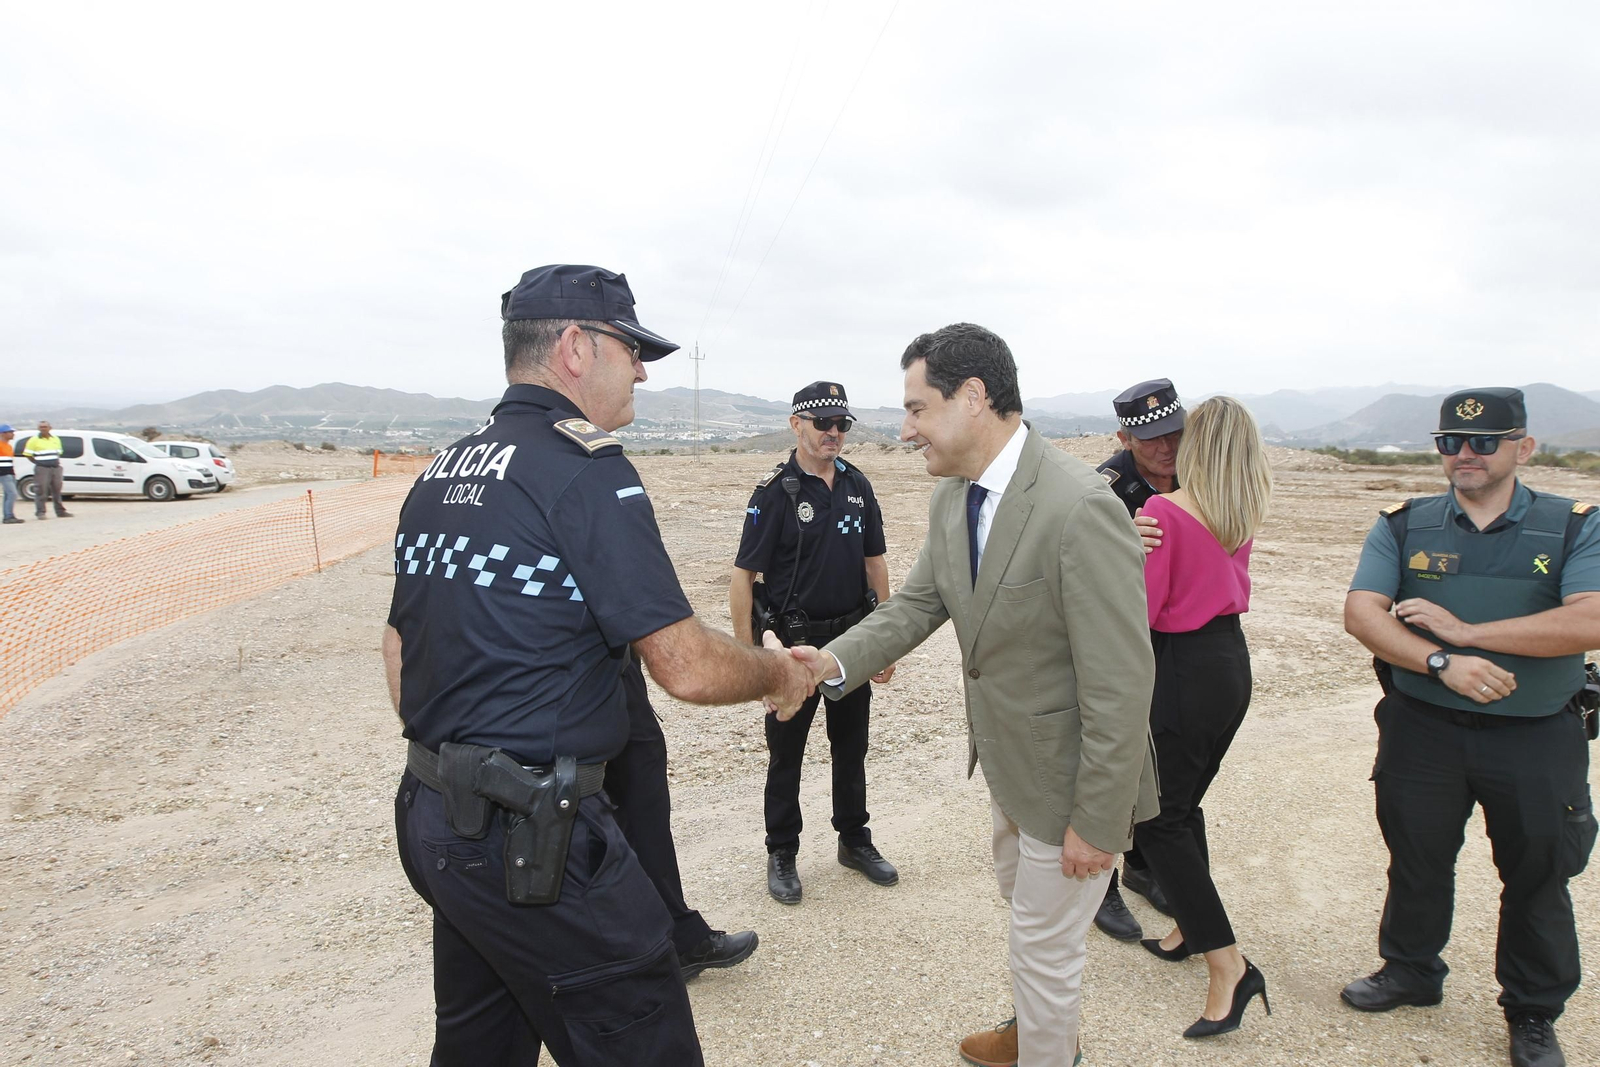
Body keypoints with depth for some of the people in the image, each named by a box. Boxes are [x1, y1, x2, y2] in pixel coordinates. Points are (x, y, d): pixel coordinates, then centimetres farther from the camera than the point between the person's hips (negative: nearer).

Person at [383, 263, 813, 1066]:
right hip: (534, 833, -9)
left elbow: (399, 645, 15)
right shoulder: (585, 466, -16)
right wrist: (777, 673, -1)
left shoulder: (439, 474, 10)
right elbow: (688, 668, -19)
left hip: (435, 820, 9)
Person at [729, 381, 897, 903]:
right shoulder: (776, 492, -12)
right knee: (786, 753, 9)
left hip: (853, 639, 5)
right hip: (796, 643, -5)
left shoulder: (856, 485, 4)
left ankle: (854, 840, 35)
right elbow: (743, 576, -13)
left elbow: (874, 562, 10)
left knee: (851, 746, 17)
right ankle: (782, 854, 25)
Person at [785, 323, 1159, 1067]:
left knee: (1043, 944, 12)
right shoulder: (951, 497, -4)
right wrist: (836, 662, -14)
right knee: (1020, 893, 31)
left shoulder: (1080, 510, -32)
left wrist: (1097, 822, -21)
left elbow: (1120, 684, -28)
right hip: (1004, 756, 9)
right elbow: (920, 601, 3)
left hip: (1065, 774, -9)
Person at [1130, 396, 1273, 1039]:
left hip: (1183, 670, -8)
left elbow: (1142, 610, -19)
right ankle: (1189, 928, 35)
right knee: (1185, 805, 21)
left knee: (1158, 819, 1)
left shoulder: (1165, 510, -18)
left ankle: (1228, 965, -1)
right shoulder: (1244, 514, 4)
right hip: (1232, 664, 8)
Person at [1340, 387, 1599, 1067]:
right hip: (1422, 728, 1)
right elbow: (1361, 612, -10)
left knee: (1537, 877, 13)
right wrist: (1441, 662, -23)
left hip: (1537, 738, -1)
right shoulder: (1403, 526, 1)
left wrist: (1466, 630, -19)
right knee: (1416, 861, 15)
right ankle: (1410, 972, 38)